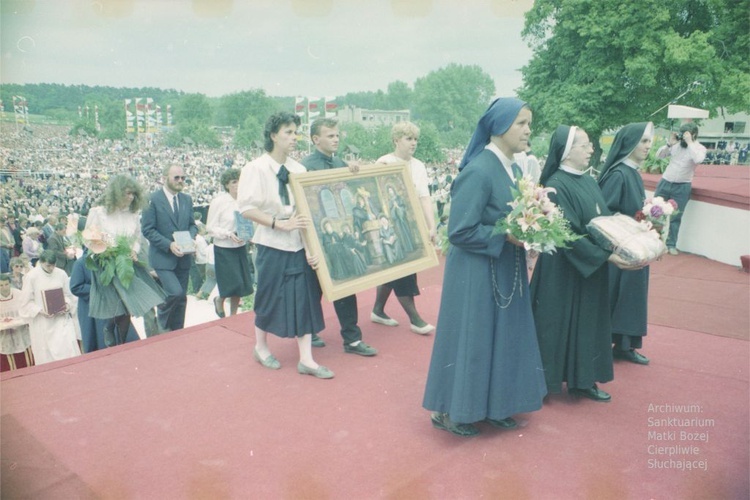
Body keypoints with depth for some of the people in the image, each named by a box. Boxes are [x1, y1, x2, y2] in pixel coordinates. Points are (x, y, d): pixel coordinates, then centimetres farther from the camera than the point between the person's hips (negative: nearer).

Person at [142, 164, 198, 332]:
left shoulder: (187, 199, 9)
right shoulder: (152, 199, -9)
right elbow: (147, 229, -12)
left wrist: (191, 238, -7)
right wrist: (169, 244, -21)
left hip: (183, 257, 6)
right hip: (163, 257, -6)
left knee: (181, 299, 10)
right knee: (175, 293, -19)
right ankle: (162, 320, 11)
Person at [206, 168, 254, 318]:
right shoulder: (218, 202, -11)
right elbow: (210, 228, -9)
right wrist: (228, 234, -22)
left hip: (241, 248, 5)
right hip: (224, 249, -5)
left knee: (240, 286, 9)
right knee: (233, 283, -6)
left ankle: (233, 315, 29)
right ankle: (219, 300, 28)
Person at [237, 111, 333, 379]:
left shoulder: (299, 169, 2)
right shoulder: (256, 168, -10)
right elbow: (246, 208, -15)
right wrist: (280, 223, -21)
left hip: (299, 245, 4)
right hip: (272, 246, -4)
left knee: (305, 298, 4)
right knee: (269, 298, 9)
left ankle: (306, 359, 13)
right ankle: (261, 347, 34)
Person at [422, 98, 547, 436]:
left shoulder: (512, 169, 7)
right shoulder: (478, 171, -20)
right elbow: (459, 231, -22)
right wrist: (506, 237, -21)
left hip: (506, 272, 9)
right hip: (476, 274, -9)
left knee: (502, 338, 17)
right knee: (471, 339, 4)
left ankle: (492, 405, 35)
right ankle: (447, 411, 23)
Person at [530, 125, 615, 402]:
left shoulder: (589, 181, 8)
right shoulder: (556, 185, -18)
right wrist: (606, 255, -22)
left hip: (592, 269, 8)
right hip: (564, 271, -8)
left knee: (588, 323, 15)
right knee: (559, 323, 3)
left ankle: (583, 380, 29)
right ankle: (547, 381, 20)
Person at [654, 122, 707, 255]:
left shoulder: (700, 148, -6)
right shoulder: (676, 144, 2)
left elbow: (698, 160, -27)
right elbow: (660, 155, 5)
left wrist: (690, 142, -23)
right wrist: (669, 144, -10)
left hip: (682, 187, -3)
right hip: (665, 182, 3)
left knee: (675, 217, 4)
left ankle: (671, 245, 13)